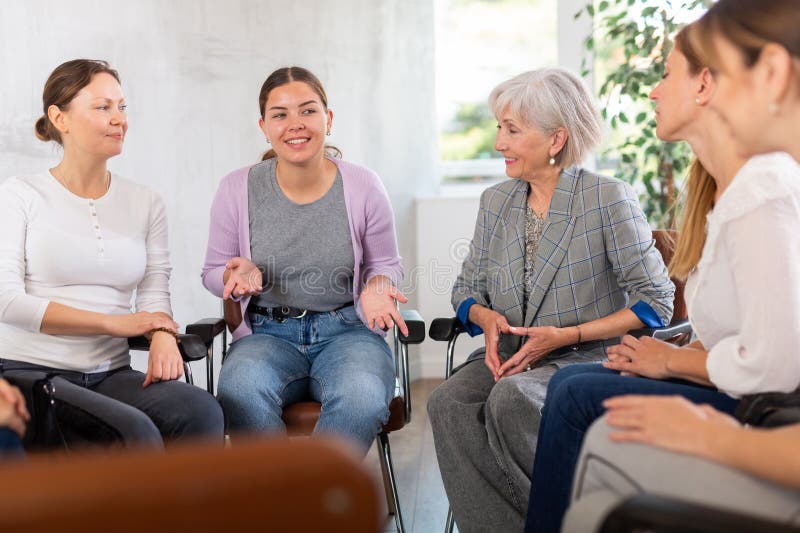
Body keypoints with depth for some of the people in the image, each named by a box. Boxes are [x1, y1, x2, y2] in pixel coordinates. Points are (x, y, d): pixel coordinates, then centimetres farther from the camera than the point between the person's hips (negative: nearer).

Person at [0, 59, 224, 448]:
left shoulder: (146, 204, 15)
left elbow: (155, 291, 7)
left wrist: (162, 335, -17)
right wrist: (114, 322, -8)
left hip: (109, 374, 4)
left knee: (202, 411, -27)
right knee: (134, 431, -32)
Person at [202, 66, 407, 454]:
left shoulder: (363, 187, 0)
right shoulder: (237, 189, 0)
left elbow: (385, 264, 14)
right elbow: (213, 272, 12)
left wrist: (376, 287, -10)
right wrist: (239, 274, -12)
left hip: (345, 330, 0)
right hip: (267, 332, 1)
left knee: (363, 397, -35)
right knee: (240, 390, -35)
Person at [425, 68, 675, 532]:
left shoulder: (609, 199, -6)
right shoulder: (496, 201, 12)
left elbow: (656, 302, -8)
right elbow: (467, 288, 19)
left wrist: (566, 335, -15)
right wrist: (486, 317, -6)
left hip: (592, 358, -5)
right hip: (511, 356, 5)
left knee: (510, 398, -34)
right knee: (448, 403, -26)